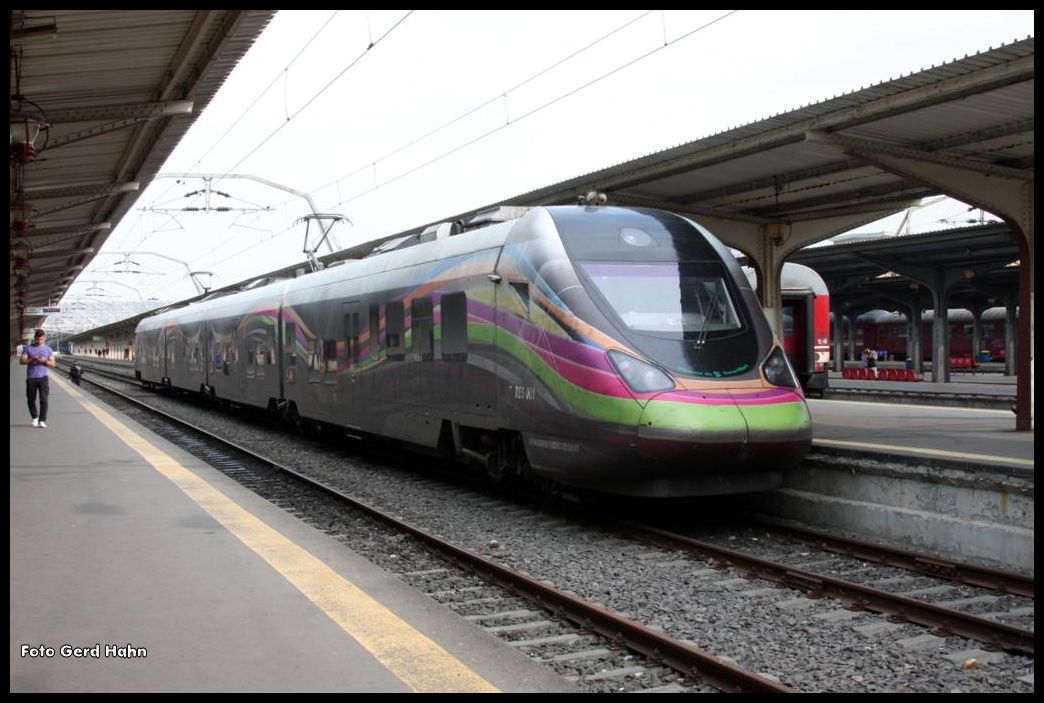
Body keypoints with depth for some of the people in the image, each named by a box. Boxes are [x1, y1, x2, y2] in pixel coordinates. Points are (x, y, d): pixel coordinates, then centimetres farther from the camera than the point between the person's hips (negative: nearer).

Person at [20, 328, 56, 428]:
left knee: (44, 399, -11)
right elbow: (21, 361, -1)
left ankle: (42, 420, -11)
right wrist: (32, 359, -17)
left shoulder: (48, 349, 10)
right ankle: (34, 418, 27)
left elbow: (52, 364, 5)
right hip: (31, 378, 1)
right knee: (31, 399, 8)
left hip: (43, 377, -1)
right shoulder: (28, 348, 7)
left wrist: (45, 361, -15)